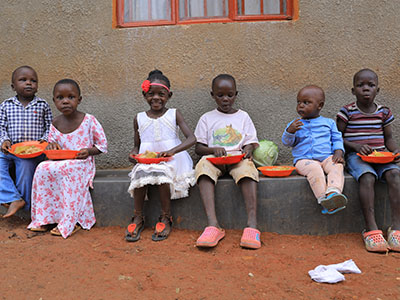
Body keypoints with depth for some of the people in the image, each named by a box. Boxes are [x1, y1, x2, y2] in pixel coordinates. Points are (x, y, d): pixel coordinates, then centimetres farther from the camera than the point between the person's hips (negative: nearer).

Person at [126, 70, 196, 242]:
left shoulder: (174, 115, 4)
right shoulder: (139, 118, 12)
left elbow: (191, 138, -8)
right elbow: (137, 144, 19)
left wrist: (172, 151, -25)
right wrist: (134, 154, -6)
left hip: (171, 161, -2)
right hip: (146, 160, 2)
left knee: (161, 173, -33)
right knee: (140, 174, -30)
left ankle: (166, 218, -14)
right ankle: (138, 218, -12)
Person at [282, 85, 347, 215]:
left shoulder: (329, 123, 17)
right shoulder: (295, 124, 14)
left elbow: (337, 139, 15)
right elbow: (287, 142, 5)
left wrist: (338, 151, -6)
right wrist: (290, 131, -16)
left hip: (327, 157, 2)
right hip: (304, 159, -2)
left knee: (336, 165, -31)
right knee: (314, 169, -35)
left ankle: (333, 192, -51)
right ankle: (323, 199, -42)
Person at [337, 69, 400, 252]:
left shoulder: (383, 112, 13)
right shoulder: (347, 112, 2)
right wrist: (356, 146, -14)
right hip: (356, 156, -3)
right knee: (367, 177, -34)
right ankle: (371, 229, -34)